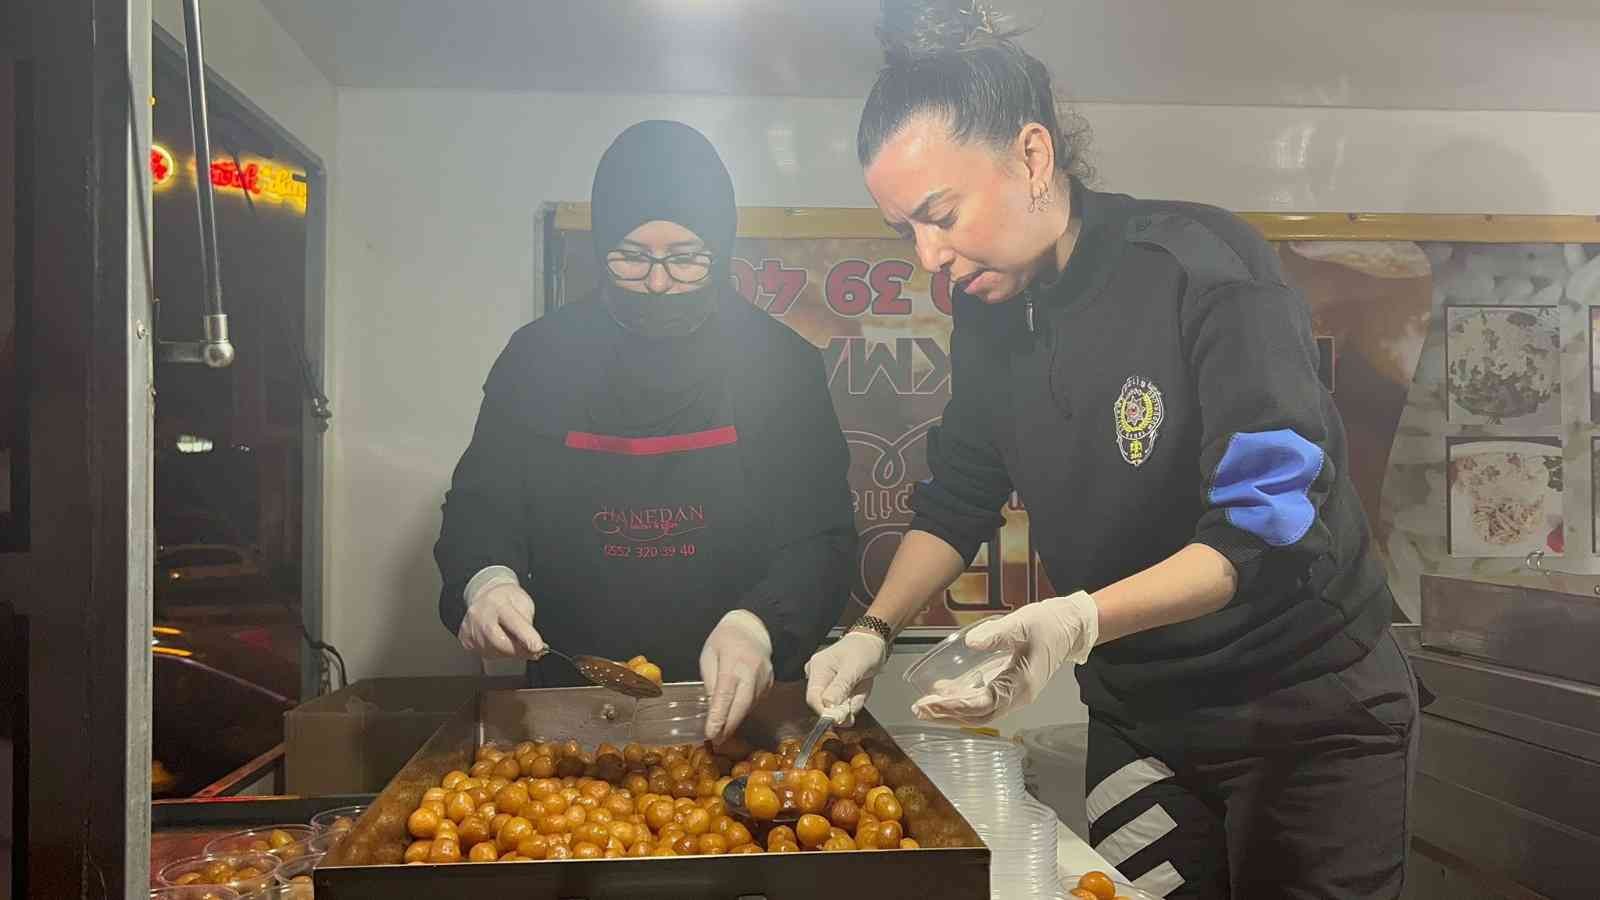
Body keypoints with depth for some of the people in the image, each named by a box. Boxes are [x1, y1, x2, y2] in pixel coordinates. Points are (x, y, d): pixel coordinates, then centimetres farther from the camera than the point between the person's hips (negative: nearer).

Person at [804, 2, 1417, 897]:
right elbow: (958, 502, 8)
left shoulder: (1208, 266, -22)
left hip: (1311, 710, -5)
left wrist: (1081, 619, -39)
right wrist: (874, 631, -5)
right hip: (1138, 716, 5)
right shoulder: (989, 310, -2)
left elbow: (1273, 520, -26)